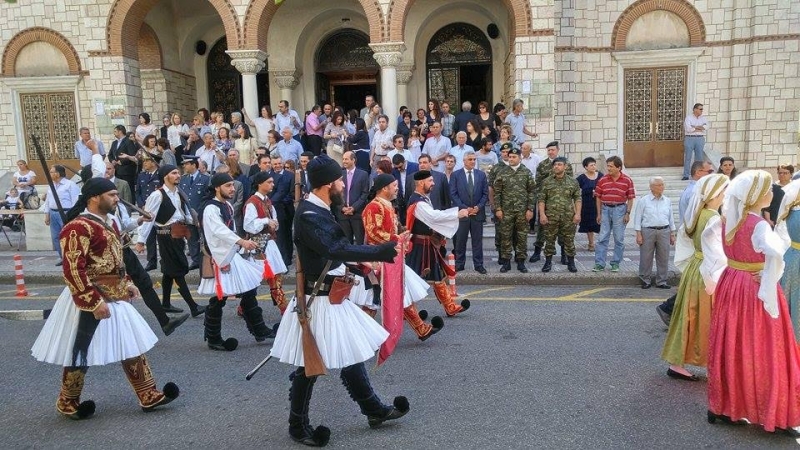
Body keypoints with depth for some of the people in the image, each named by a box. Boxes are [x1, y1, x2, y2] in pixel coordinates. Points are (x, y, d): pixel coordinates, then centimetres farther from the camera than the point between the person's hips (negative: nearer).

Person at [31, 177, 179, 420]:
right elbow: (73, 270, -24)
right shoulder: (78, 228, -19)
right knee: (82, 352, 7)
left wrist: (126, 284, 15)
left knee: (132, 345, 11)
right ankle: (67, 404, 27)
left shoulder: (109, 222, 10)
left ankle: (149, 396, 19)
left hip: (115, 298, 9)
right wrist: (94, 301, -25)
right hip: (91, 301, -9)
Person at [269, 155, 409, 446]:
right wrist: (381, 252, -33)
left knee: (350, 353, 18)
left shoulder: (319, 211, 7)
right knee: (310, 365, 5)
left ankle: (374, 409, 32)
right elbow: (336, 250, -33)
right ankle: (298, 426, 23)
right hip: (318, 300, -10)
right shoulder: (309, 216, -23)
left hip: (332, 296, 10)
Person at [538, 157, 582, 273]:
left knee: (569, 241, 6)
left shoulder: (573, 182, 5)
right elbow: (541, 199, 1)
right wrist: (542, 214, -8)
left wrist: (577, 213, -5)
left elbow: (578, 199, 5)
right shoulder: (546, 182, 3)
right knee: (549, 240, 6)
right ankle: (548, 262, 17)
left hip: (568, 217, 0)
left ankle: (571, 263, 17)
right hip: (550, 217, 0)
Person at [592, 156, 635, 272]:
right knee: (602, 238, 1)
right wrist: (599, 214, 5)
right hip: (606, 209, 2)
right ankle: (599, 264, 5)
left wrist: (628, 213, -6)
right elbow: (598, 197, 7)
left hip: (620, 209, -2)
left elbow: (630, 198, 0)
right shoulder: (602, 180, 2)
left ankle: (615, 263, 16)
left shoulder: (627, 180, -3)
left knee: (619, 239, 5)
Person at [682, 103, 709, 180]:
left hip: (700, 139, 3)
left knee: (699, 157, 5)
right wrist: (700, 129, -5)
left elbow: (706, 127, -6)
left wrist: (694, 127, -11)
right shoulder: (688, 118, 1)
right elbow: (688, 129, -14)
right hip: (689, 138, -3)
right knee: (688, 157, -2)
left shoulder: (703, 118, 12)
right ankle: (686, 175, 2)